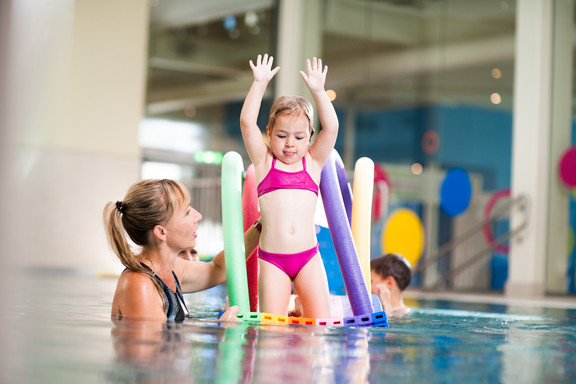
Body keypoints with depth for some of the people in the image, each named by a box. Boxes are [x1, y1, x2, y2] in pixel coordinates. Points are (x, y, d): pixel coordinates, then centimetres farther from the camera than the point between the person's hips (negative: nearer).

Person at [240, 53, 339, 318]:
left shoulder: (313, 162, 11)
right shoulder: (264, 162, 7)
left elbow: (331, 128, 0)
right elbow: (247, 122, -2)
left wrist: (318, 91, -5)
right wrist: (259, 83, -4)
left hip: (308, 257, 1)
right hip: (272, 259, -1)